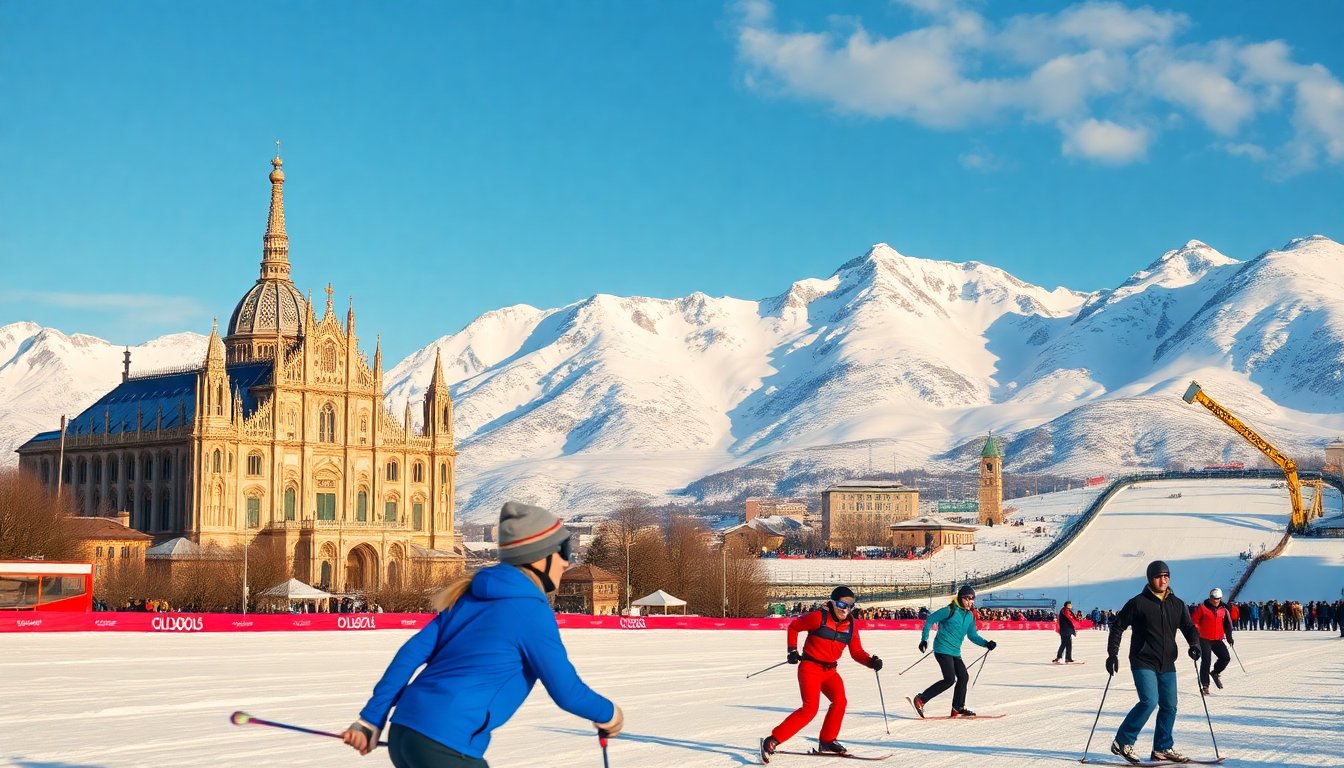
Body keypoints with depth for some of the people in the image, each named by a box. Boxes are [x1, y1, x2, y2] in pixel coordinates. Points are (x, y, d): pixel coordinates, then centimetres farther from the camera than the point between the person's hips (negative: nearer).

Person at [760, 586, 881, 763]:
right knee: (810, 708, -19)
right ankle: (772, 740, -14)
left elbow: (856, 652, 5)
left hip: (830, 671, 6)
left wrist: (871, 662, -12)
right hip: (810, 667, -6)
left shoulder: (851, 625, 3)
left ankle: (826, 742, 3)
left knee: (840, 701, -17)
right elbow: (793, 627, 0)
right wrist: (792, 650, -5)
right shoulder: (819, 617, -13)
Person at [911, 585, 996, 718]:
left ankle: (958, 708, 19)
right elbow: (929, 620, -6)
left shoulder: (970, 616, 10)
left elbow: (973, 636, 16)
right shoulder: (950, 611, -12)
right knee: (950, 679, -16)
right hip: (943, 649, -8)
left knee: (963, 677, 6)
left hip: (955, 652, 8)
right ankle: (920, 700, -11)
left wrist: (986, 643, 0)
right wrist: (924, 639, -9)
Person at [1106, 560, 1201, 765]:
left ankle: (1162, 748, 19)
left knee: (1169, 706, 5)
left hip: (1167, 664, 6)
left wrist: (1194, 645, -7)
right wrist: (1112, 654, -6)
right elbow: (1117, 626, 0)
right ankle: (1123, 742, -9)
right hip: (1143, 662, -6)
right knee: (1149, 701, -19)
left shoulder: (1177, 605, 9)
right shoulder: (1138, 603, -6)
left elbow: (1189, 628, 15)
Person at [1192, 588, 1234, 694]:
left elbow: (1227, 624, 16)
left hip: (1218, 640, 4)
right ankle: (1205, 686, 0)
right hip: (1204, 640, -4)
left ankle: (1215, 673, 21)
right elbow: (1194, 621, -5)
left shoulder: (1223, 610, 8)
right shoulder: (1202, 608, -5)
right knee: (1206, 662, -7)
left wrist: (1229, 637, 8)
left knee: (1226, 658, -7)